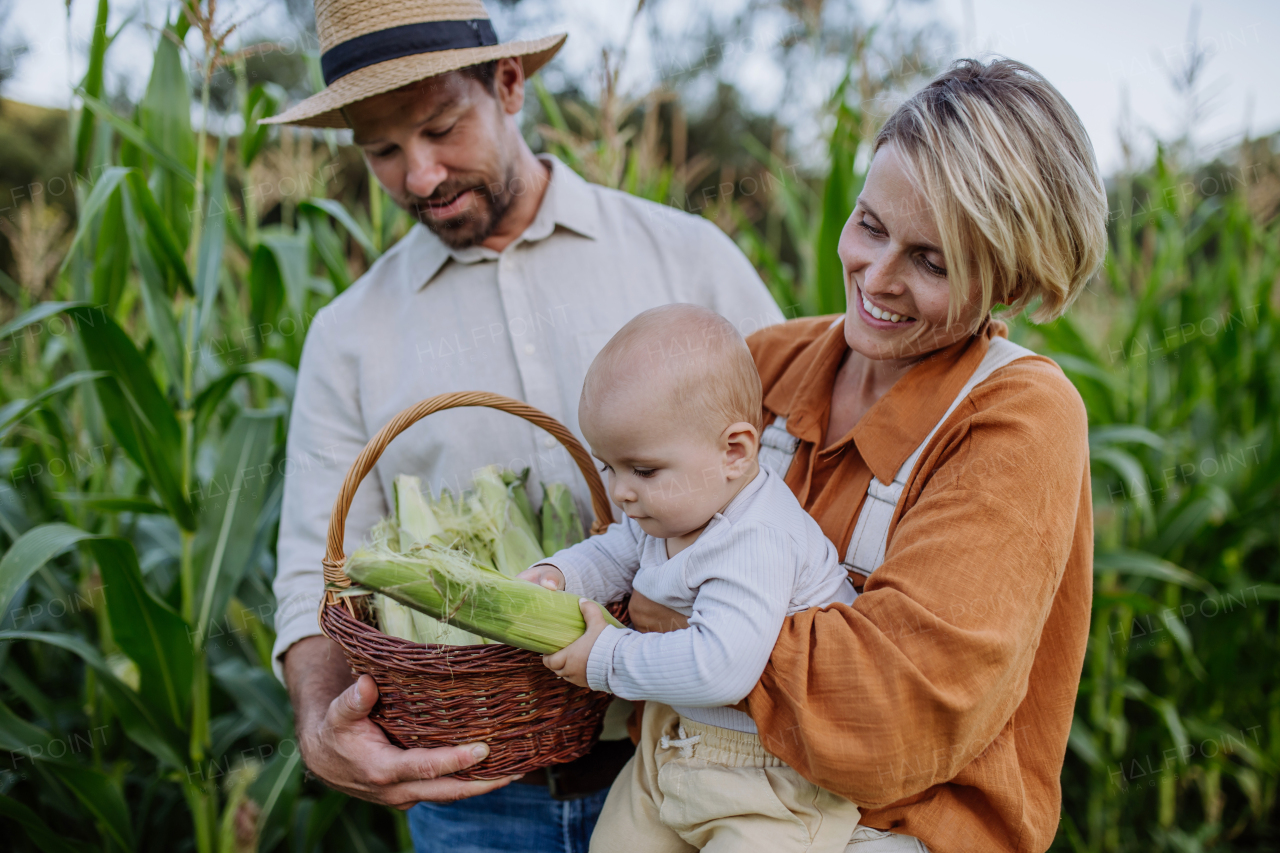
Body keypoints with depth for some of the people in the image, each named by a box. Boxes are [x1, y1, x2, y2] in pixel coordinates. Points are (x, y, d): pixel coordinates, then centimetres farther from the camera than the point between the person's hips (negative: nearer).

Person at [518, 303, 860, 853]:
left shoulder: (756, 543, -30)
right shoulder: (671, 509, 0)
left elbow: (720, 666, -39)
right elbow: (615, 553, 19)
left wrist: (607, 659, -26)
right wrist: (555, 575, -3)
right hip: (674, 743, 9)